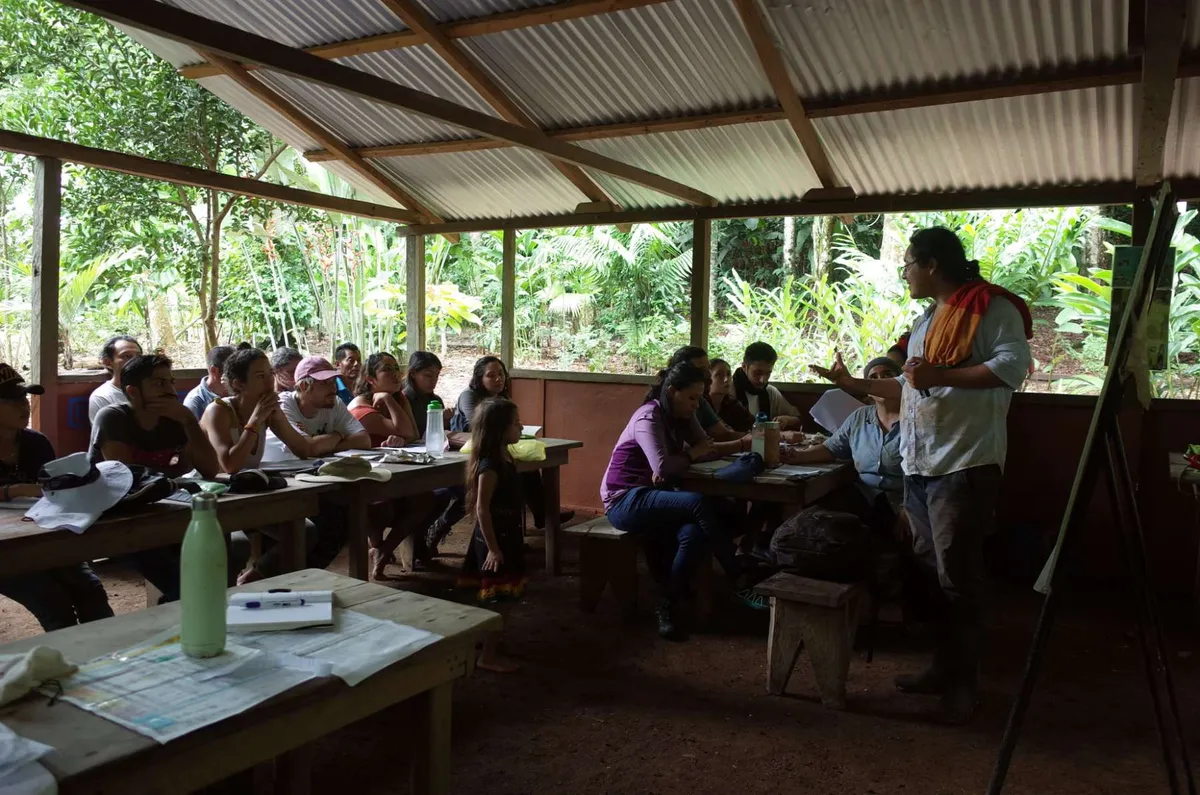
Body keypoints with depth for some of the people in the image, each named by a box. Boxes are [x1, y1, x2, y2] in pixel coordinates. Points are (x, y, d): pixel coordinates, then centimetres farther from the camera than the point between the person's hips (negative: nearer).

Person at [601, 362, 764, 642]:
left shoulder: (682, 416, 8)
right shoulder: (649, 417, -18)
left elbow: (706, 449, 0)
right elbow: (663, 466, -31)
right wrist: (691, 455, -14)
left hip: (654, 497, 8)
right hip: (625, 501, -8)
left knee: (694, 533, -26)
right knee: (700, 504, -31)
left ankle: (667, 607, -13)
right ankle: (739, 584, -21)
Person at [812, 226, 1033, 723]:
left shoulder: (990, 308, -7)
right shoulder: (926, 320, 21)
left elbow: (1013, 365, -21)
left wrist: (940, 375, -23)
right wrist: (854, 384, 24)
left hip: (963, 466, -9)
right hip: (918, 465, 9)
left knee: (957, 578, -3)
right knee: (930, 571, 12)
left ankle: (962, 682, 11)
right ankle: (943, 668, 23)